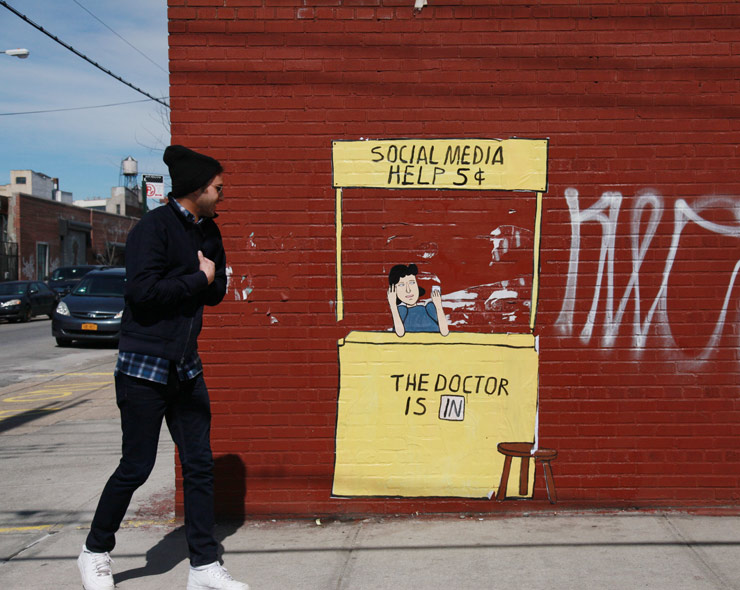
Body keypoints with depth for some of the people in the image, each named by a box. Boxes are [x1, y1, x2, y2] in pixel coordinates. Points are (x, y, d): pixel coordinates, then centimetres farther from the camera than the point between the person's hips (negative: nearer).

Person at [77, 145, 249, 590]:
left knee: (200, 465, 7)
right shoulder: (154, 227, -13)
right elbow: (143, 289, -24)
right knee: (136, 467, 2)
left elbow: (217, 290, 15)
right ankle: (96, 552, 24)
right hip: (144, 368, -7)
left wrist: (208, 278, -6)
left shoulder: (207, 231, 11)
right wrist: (198, 278, -14)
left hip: (186, 368, 8)